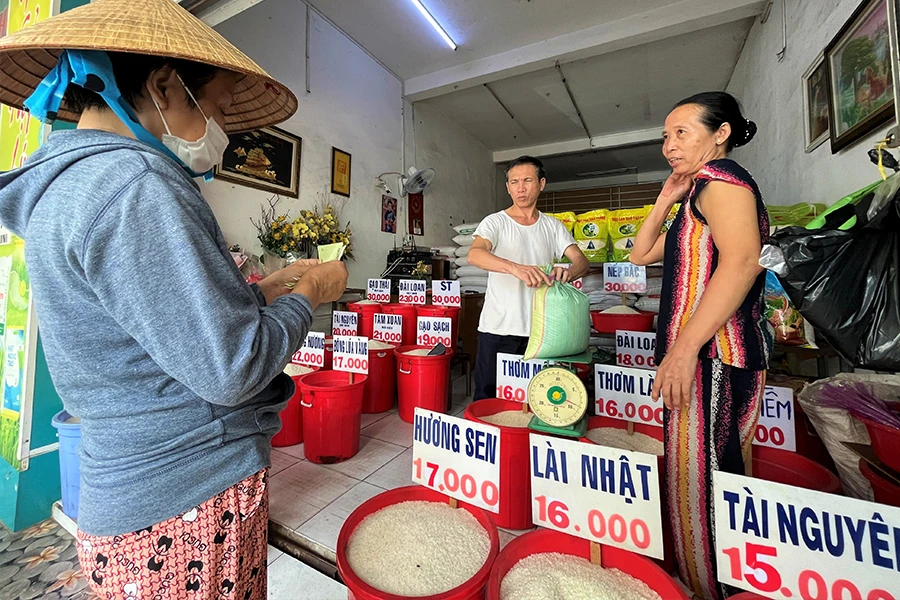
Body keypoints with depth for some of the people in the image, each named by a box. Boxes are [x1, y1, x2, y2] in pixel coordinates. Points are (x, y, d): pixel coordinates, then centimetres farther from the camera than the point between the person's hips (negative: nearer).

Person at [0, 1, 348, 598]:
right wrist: (309, 295, -10)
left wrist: (269, 287, 7)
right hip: (188, 507, -9)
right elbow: (231, 369, -25)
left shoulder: (65, 183, 10)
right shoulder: (134, 183, -22)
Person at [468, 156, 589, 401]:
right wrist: (515, 267, -38)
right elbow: (474, 254, -20)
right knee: (487, 397, 8)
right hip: (498, 328, -3)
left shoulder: (553, 226, 9)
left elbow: (581, 259, 2)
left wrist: (570, 272, -23)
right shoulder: (495, 222, -2)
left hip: (539, 331, 3)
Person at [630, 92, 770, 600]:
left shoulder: (720, 175, -6)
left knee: (699, 479, -3)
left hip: (714, 353, -10)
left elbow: (742, 260, -22)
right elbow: (641, 254, 25)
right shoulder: (698, 198, 23)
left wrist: (684, 346, -27)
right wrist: (666, 201, 17)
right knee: (718, 475, 18)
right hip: (709, 355, 10)